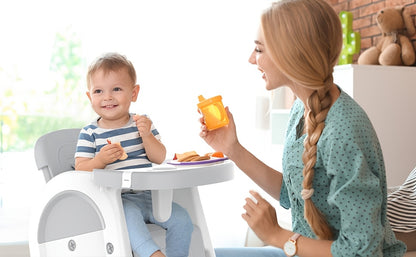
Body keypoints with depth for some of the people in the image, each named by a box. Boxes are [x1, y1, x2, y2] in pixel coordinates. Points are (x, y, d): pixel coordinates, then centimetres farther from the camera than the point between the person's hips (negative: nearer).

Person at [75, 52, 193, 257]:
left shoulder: (142, 123, 8)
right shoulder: (90, 133, 0)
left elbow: (159, 158, 2)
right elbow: (80, 169, -6)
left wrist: (147, 136, -15)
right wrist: (101, 160, -26)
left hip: (148, 194, 4)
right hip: (116, 199, -4)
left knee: (181, 219, -11)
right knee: (129, 214, -35)